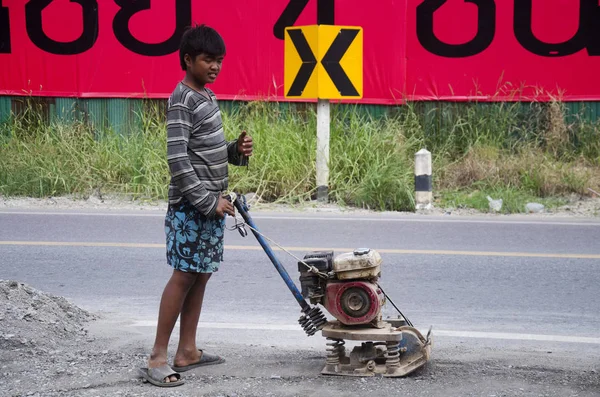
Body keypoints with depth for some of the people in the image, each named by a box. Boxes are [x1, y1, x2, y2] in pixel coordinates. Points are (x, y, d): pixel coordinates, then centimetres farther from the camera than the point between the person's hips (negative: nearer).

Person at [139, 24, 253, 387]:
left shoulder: (207, 97, 14)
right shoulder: (182, 101, -15)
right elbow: (178, 159, -21)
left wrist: (237, 151, 2)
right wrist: (208, 201, -21)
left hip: (212, 202, 9)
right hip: (191, 206, -9)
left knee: (201, 275, 10)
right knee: (185, 275, -9)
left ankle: (187, 351, 17)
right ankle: (157, 358, -6)